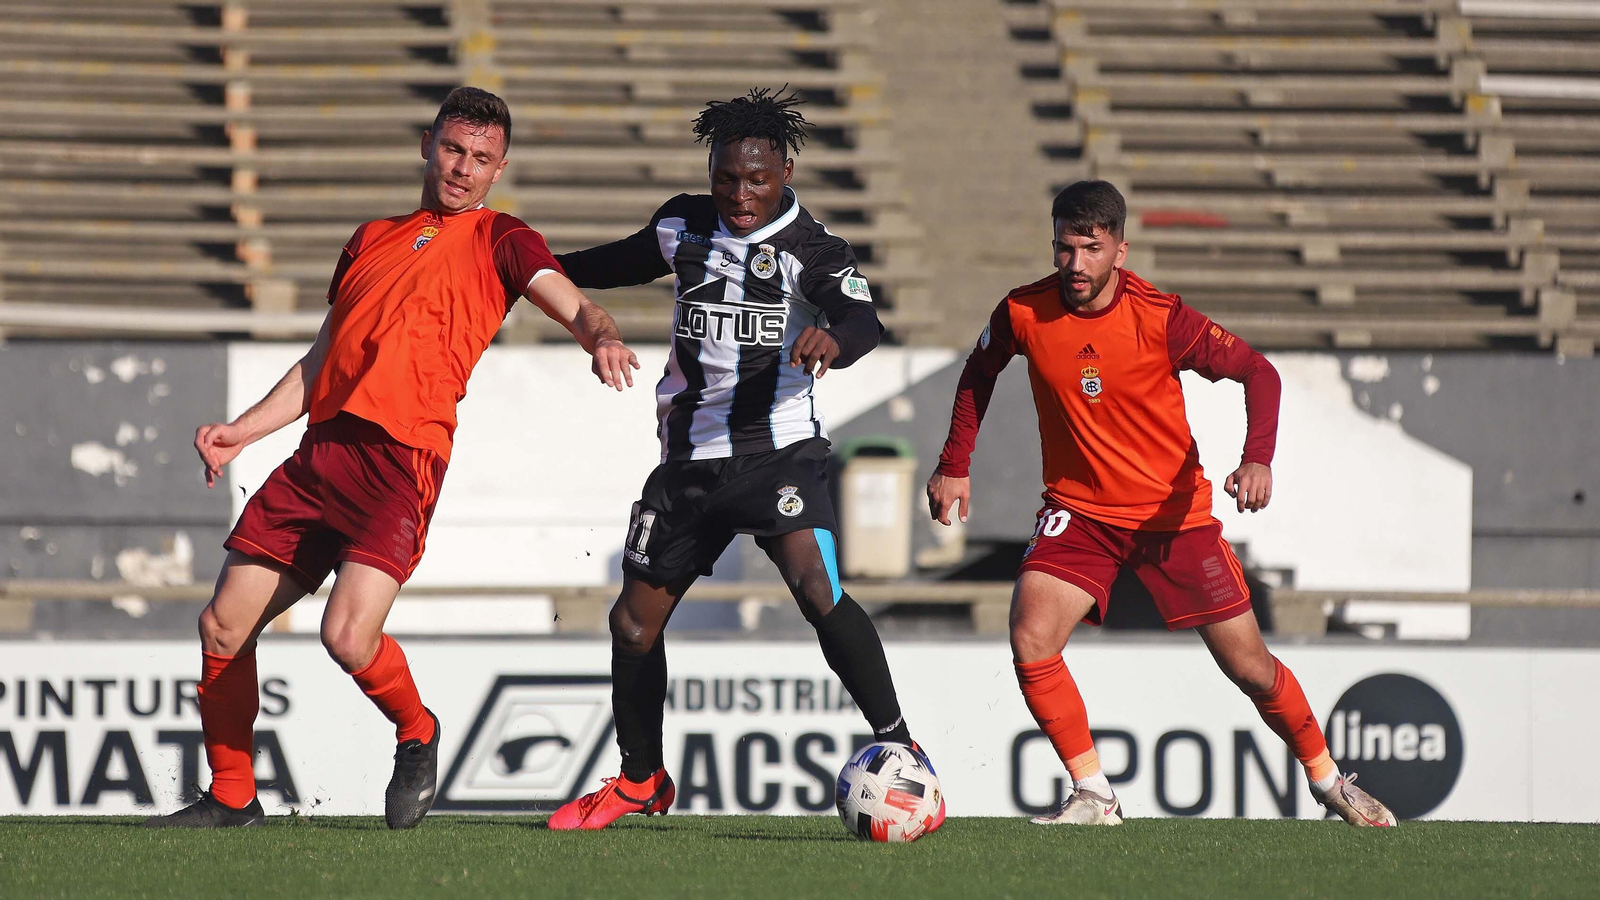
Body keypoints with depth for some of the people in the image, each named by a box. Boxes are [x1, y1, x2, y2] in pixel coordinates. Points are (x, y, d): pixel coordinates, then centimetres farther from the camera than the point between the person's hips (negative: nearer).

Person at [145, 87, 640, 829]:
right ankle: (230, 796, 18)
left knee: (349, 636, -22)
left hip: (401, 460, -6)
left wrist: (602, 337, -30)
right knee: (223, 626, 1)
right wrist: (242, 430, 16)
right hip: (319, 453, 6)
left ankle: (417, 737, 8)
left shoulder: (500, 240, 9)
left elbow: (571, 305, -7)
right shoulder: (372, 240, 25)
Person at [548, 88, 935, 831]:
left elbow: (863, 320, -29)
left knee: (817, 588, -28)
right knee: (634, 621, 9)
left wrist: (834, 337, -52)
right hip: (689, 457, 6)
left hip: (776, 449, -6)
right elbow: (631, 261, 28)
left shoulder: (808, 249, -11)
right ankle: (640, 782, 29)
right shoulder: (686, 225, 6)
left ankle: (900, 750, -21)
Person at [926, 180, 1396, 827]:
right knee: (1030, 641, -22)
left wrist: (1257, 458, -28)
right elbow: (979, 374, 10)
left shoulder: (1159, 318, -18)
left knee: (1250, 668, 3)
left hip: (1174, 509, -2)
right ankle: (1093, 795, -10)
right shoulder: (1024, 313, -11)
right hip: (1078, 508, 2)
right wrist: (954, 466, 6)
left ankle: (1328, 779, 28)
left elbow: (1257, 372, -12)